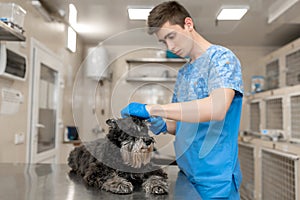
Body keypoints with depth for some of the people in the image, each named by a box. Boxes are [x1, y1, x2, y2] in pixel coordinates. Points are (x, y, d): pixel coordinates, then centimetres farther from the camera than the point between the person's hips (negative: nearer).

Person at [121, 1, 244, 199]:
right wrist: (163, 126, -5)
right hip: (186, 174, 7)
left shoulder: (221, 58, -10)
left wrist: (151, 109, -26)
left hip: (215, 178, -7)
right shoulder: (183, 73, 12)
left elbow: (217, 108, -27)